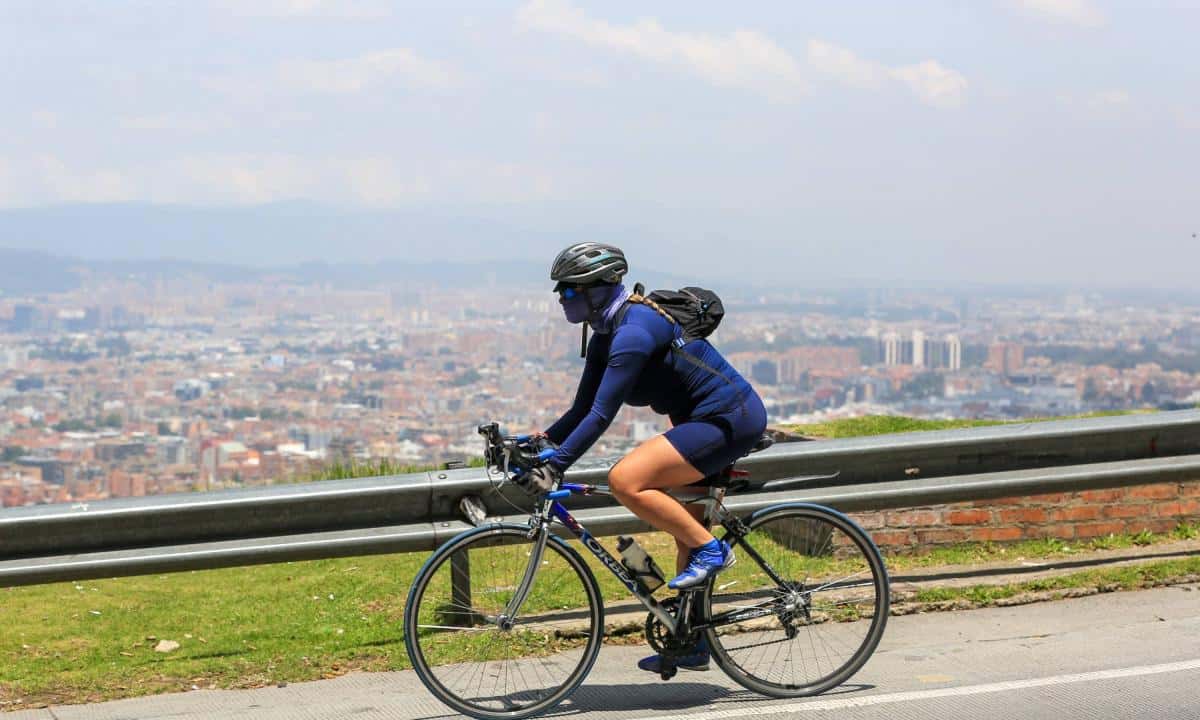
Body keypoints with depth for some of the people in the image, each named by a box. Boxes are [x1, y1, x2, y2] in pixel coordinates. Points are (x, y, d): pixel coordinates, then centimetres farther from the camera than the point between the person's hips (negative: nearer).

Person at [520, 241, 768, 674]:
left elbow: (602, 415, -27)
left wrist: (554, 466, -28)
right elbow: (582, 411, 13)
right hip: (708, 421, 11)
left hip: (728, 419, -11)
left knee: (625, 481, -24)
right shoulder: (606, 336, 10)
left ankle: (711, 548, -11)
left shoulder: (634, 331, -21)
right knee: (684, 529, 15)